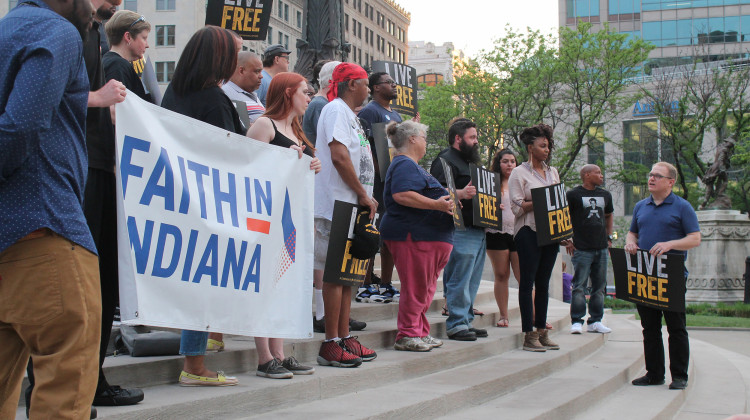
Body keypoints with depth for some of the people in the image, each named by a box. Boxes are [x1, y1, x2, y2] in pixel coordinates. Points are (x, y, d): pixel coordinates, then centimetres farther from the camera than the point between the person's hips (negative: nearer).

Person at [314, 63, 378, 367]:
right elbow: (339, 156, -19)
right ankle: (331, 345, -6)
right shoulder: (336, 109, -8)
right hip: (337, 204, -10)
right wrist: (363, 195, -14)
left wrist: (365, 197, 12)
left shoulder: (349, 114, 22)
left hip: (352, 205, 10)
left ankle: (344, 338, 16)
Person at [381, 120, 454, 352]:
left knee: (425, 287, 13)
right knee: (415, 287, -8)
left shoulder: (411, 165, 24)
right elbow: (402, 195, -26)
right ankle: (407, 335, -3)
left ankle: (420, 333, 19)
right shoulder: (404, 165, -11)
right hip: (412, 234, -11)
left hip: (427, 235, 11)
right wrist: (436, 204, -26)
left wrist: (447, 202, 28)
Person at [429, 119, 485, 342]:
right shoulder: (446, 161, -7)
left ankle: (466, 321, 17)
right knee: (459, 280, -10)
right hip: (461, 231, -10)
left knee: (472, 281, 11)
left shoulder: (469, 162, 26)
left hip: (478, 230, 10)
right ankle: (456, 324, -7)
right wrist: (460, 194, -35)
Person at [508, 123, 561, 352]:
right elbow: (517, 206, -8)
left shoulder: (552, 172, 17)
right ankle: (529, 335, -4)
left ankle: (542, 331, 12)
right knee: (528, 281, -5)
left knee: (543, 282, 8)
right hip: (529, 232, -6)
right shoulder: (519, 173, -1)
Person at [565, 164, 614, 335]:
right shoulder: (573, 195, -3)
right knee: (579, 286, -6)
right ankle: (577, 322, -2)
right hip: (581, 248, -6)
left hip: (601, 248, 6)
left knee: (599, 286, 8)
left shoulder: (605, 195, 14)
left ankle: (595, 321, 15)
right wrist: (567, 240, -4)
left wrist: (609, 237, 20)